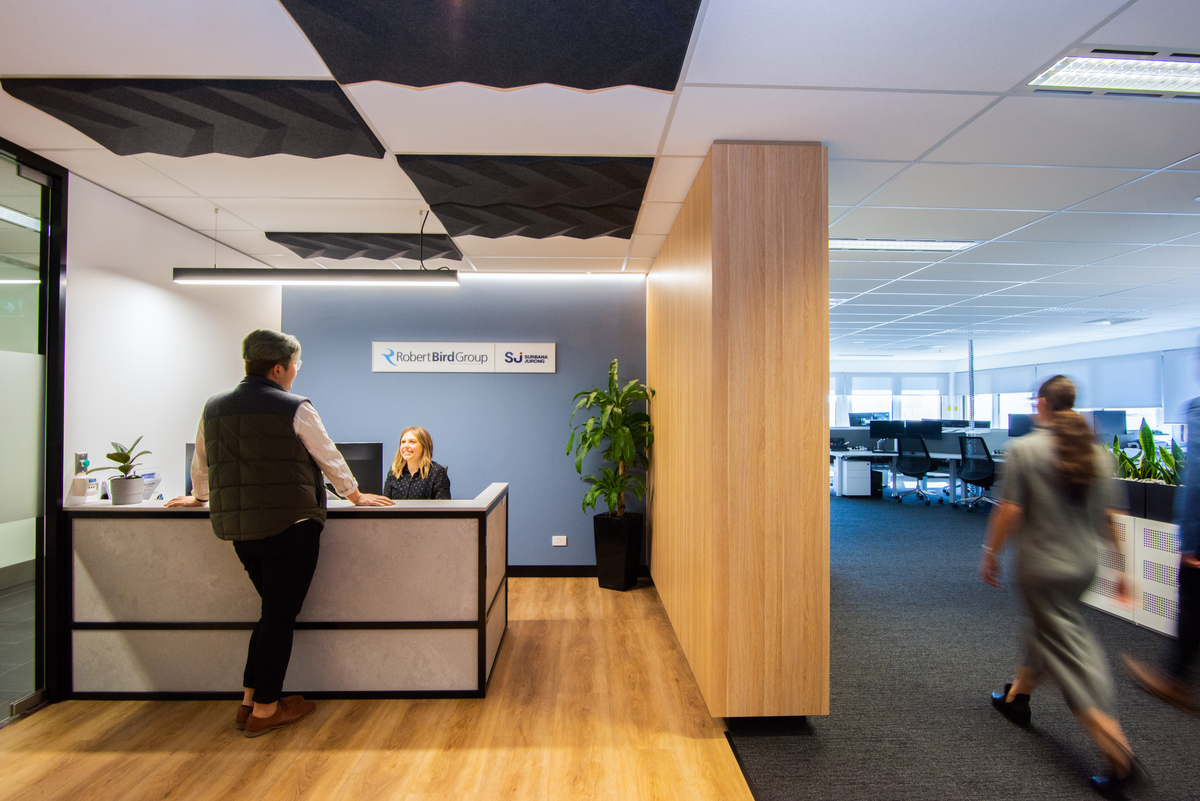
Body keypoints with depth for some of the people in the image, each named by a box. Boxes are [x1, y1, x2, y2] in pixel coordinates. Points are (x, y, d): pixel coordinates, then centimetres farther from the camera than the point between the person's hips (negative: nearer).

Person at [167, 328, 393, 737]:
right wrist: (356, 495, 12)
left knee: (274, 610, 20)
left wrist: (199, 496, 40)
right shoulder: (295, 408, -9)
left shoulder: (214, 407, 9)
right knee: (280, 614, 5)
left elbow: (201, 463, 21)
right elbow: (329, 458, -1)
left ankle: (250, 699, 26)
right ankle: (265, 709, 14)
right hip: (290, 525, -6)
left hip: (237, 527, 7)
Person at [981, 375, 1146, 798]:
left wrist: (990, 554, -5)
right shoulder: (1098, 453, 1)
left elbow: (1009, 510, -17)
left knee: (1070, 652, 3)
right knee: (1046, 627, 23)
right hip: (1084, 564, 7)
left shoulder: (1024, 449, -16)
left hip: (1042, 565, -7)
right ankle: (1017, 697, 40)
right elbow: (1108, 517, 5)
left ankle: (1121, 758, 1)